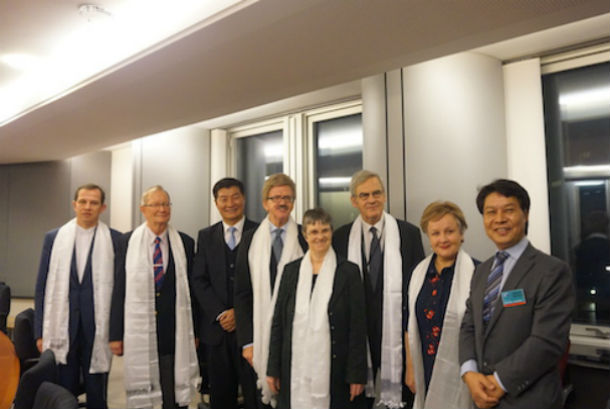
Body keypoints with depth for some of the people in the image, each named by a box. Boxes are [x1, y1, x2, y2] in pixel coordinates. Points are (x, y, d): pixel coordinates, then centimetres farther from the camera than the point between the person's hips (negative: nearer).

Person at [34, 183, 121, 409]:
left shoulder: (115, 240, -2)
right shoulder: (53, 238, 5)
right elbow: (42, 287, 7)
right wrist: (40, 332, 4)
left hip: (98, 331, -1)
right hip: (61, 331, 2)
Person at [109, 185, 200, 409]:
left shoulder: (185, 243, 2)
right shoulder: (127, 242, 1)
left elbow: (192, 290, 5)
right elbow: (119, 290, 1)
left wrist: (195, 332, 5)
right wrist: (115, 334, 0)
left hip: (175, 335, 1)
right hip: (139, 333, 0)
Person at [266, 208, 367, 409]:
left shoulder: (349, 271, -2)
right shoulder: (291, 270, 5)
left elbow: (357, 326, -3)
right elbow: (278, 321, 7)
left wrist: (357, 374, -5)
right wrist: (273, 368, 5)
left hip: (332, 368, -2)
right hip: (295, 369, 2)